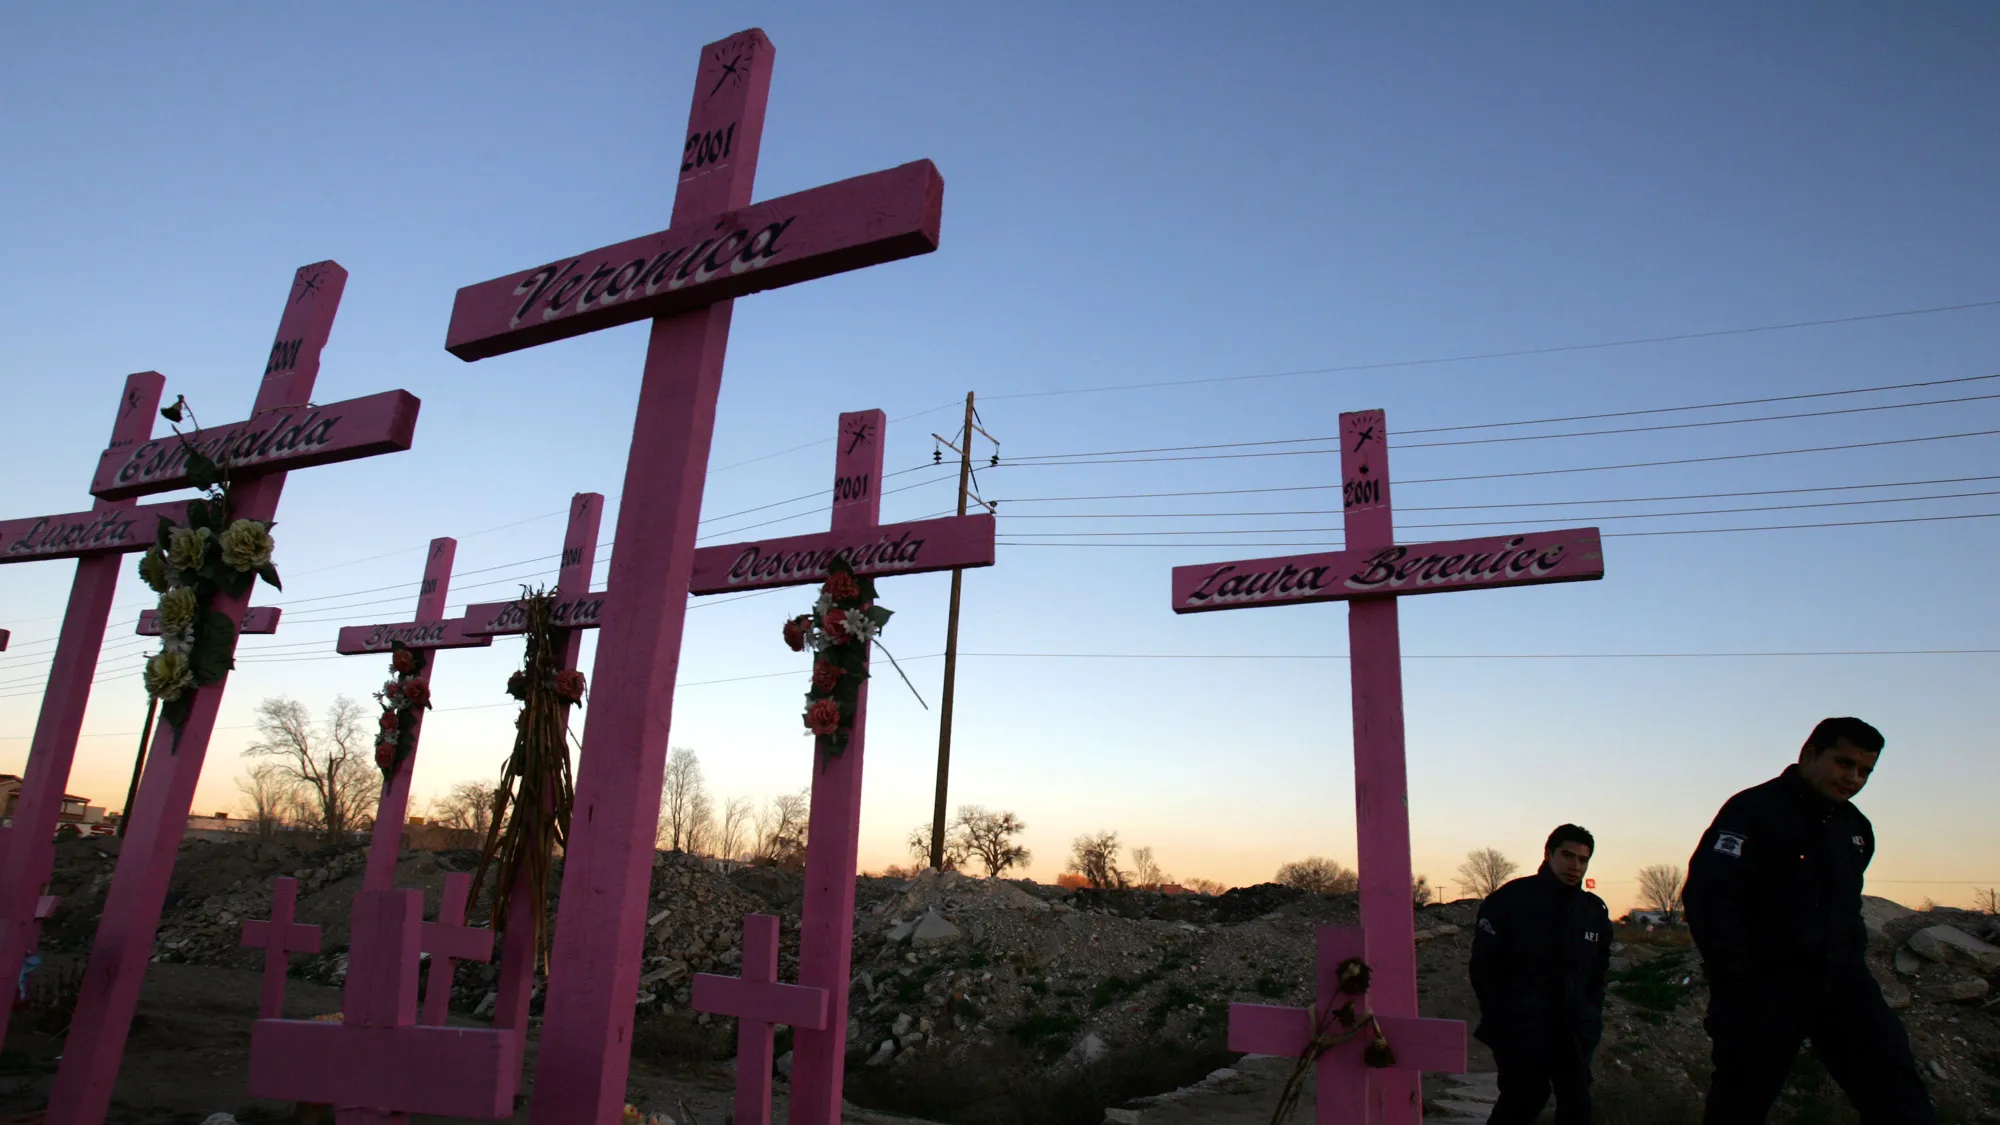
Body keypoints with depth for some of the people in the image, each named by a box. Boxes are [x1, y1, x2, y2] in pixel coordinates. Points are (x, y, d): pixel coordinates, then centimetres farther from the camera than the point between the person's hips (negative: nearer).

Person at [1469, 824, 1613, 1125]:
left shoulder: (1595, 910, 8)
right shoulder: (1510, 899, -8)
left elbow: (1598, 973, 17)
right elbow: (1484, 967, -5)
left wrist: (1591, 1020, 5)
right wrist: (1502, 1021, -7)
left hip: (1573, 1035, 5)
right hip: (1519, 1034, -5)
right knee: (1524, 1099, -2)